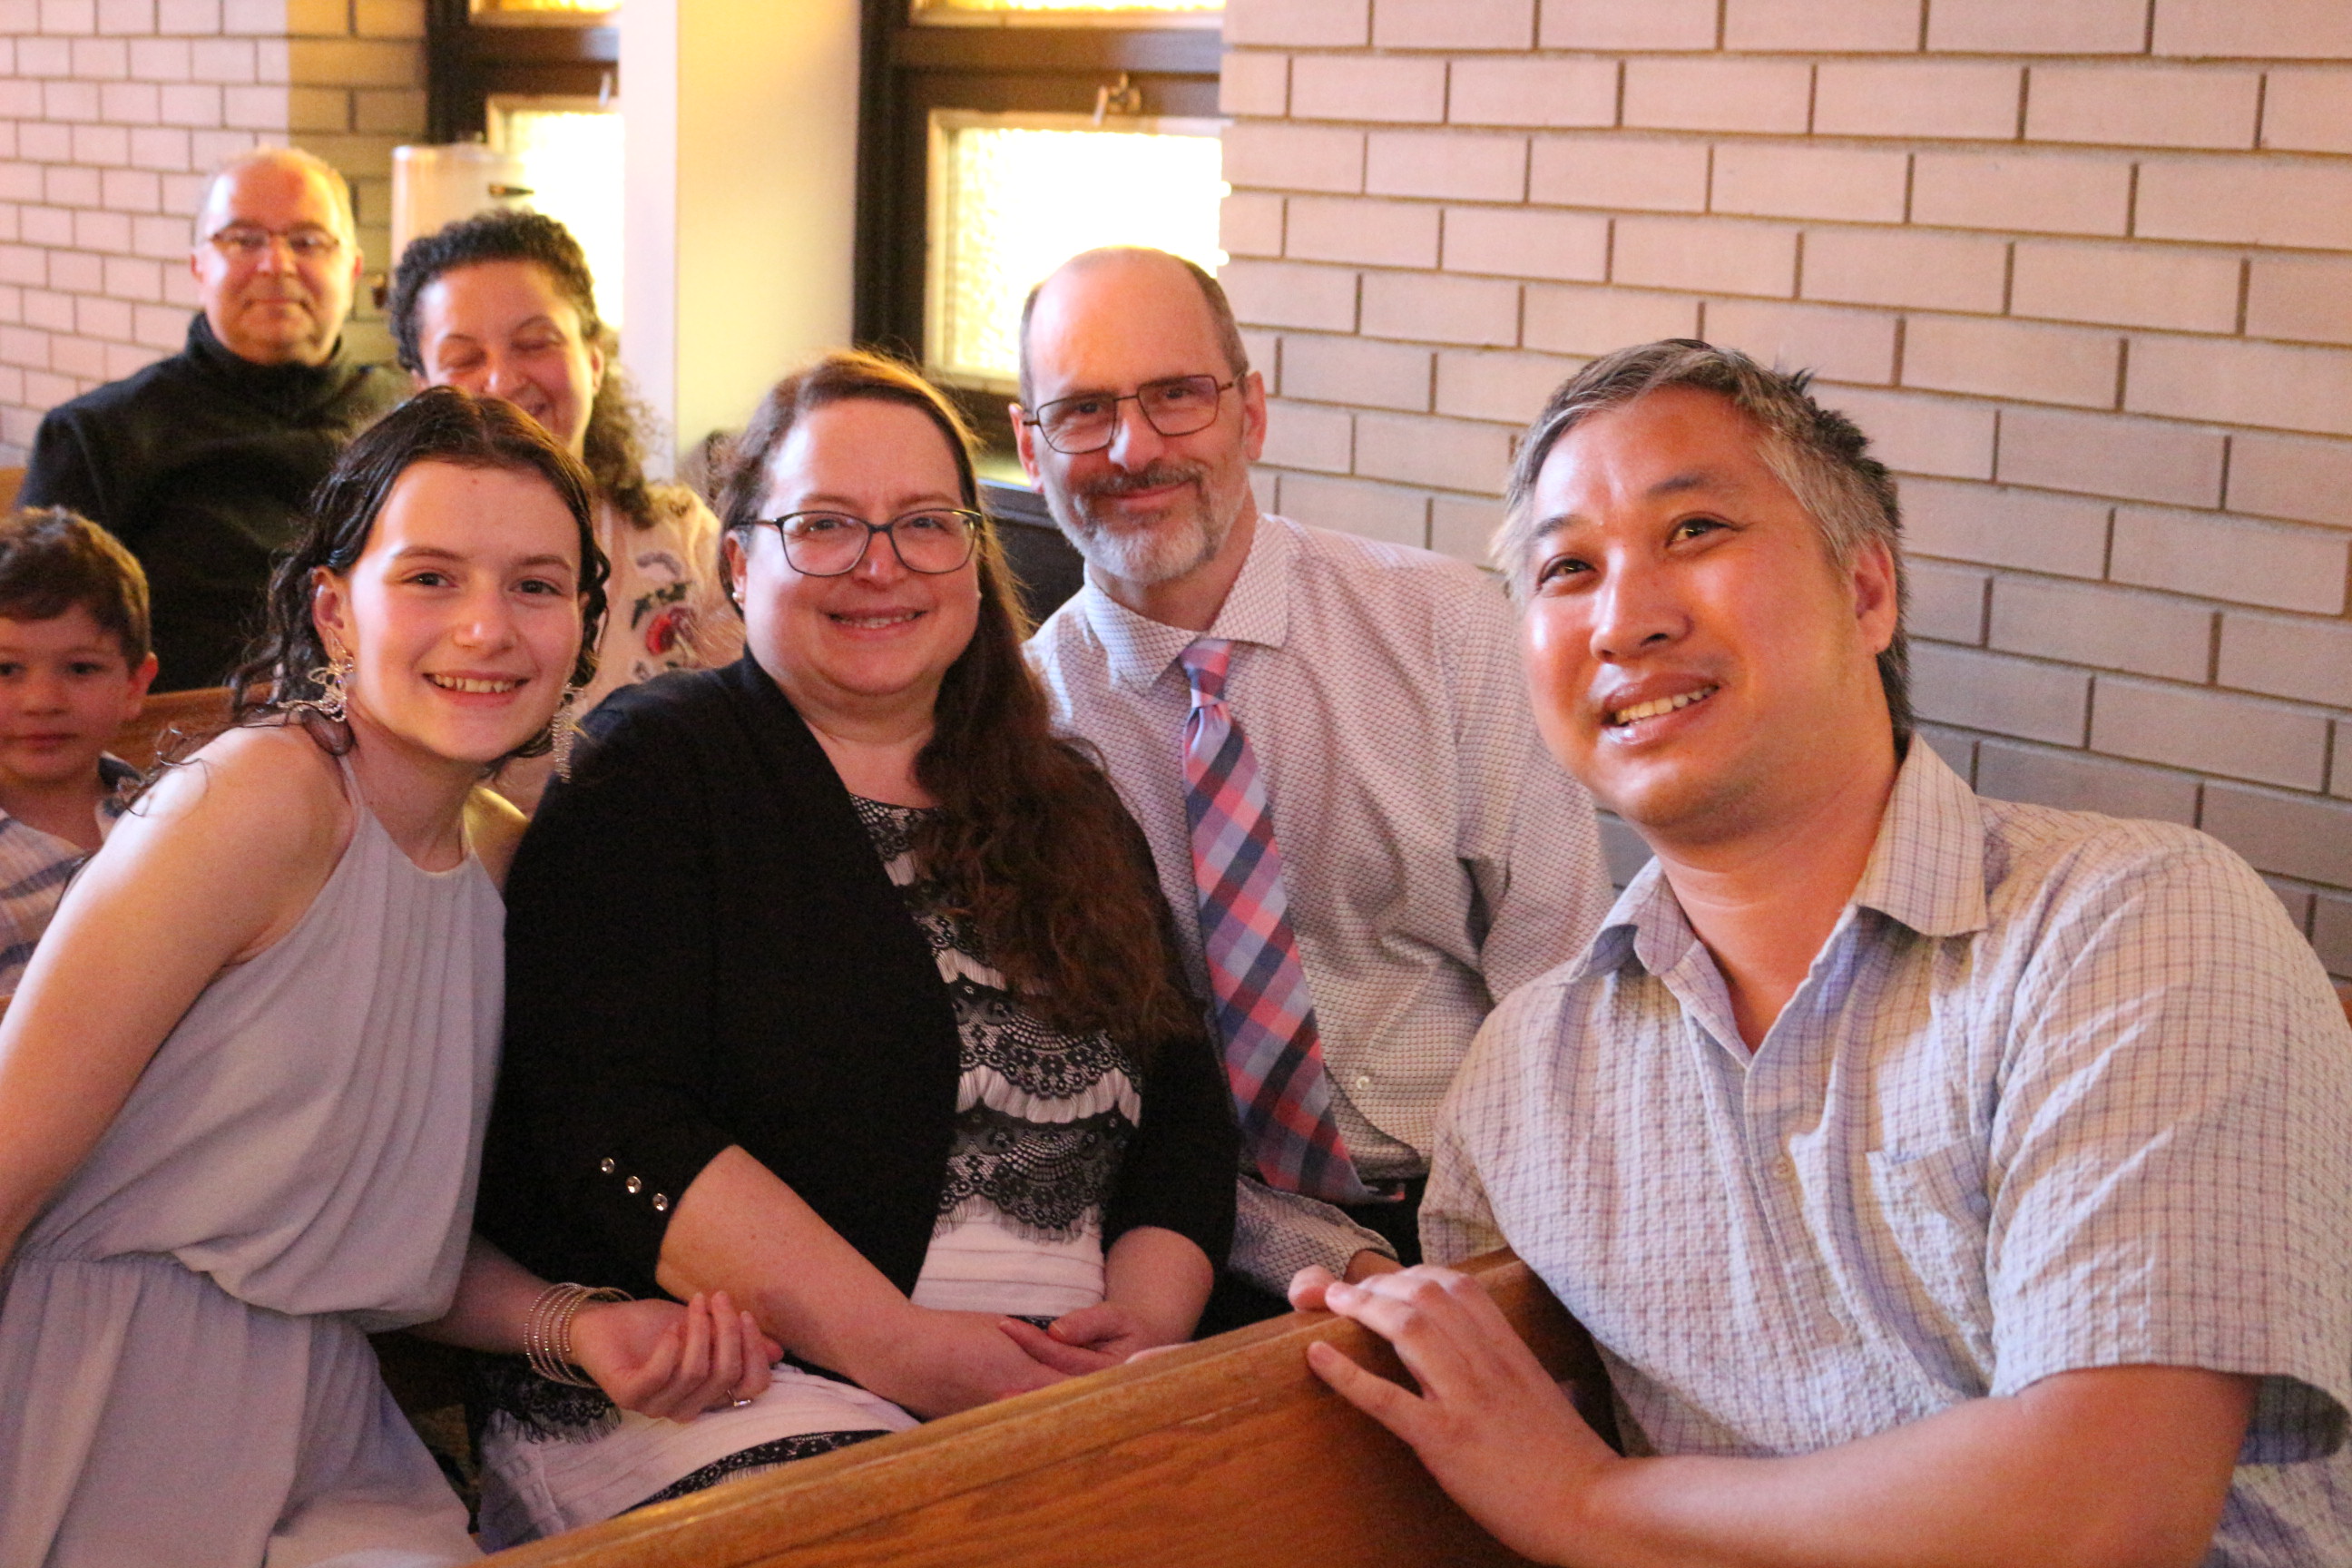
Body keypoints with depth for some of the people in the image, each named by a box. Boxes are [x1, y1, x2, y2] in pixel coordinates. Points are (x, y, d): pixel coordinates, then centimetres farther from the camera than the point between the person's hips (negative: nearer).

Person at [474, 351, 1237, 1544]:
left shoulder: (1071, 808, 21)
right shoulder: (654, 769, 4)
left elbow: (1184, 1104, 17)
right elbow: (609, 1127, -7)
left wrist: (1150, 1320, -4)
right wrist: (899, 1348, -14)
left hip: (1069, 1399, 5)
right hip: (731, 1391, -5)